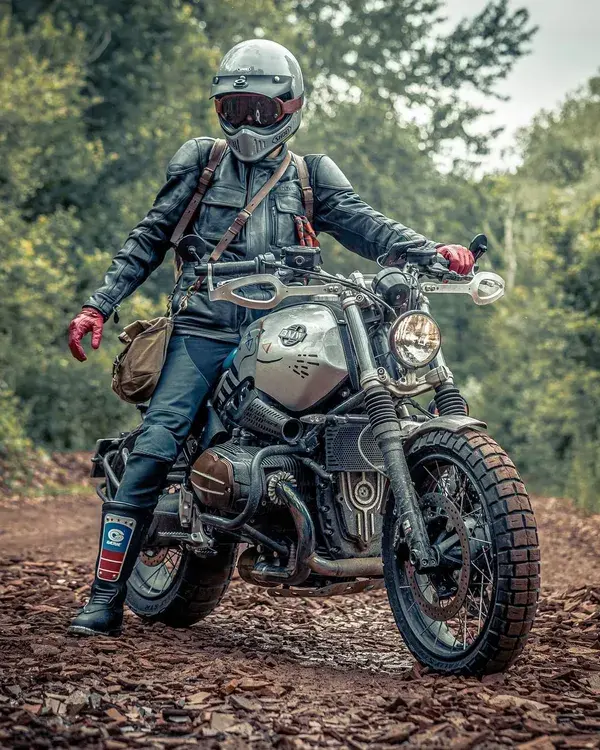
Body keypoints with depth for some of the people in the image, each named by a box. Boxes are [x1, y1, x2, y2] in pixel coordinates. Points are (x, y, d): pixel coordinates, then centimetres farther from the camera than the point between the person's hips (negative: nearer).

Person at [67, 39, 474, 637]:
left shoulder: (310, 178, 15)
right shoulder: (199, 163, 13)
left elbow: (365, 226, 1)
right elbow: (149, 239, 13)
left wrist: (430, 252, -17)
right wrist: (100, 305, 2)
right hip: (204, 331, -2)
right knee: (154, 448, -16)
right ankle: (106, 596, -16)